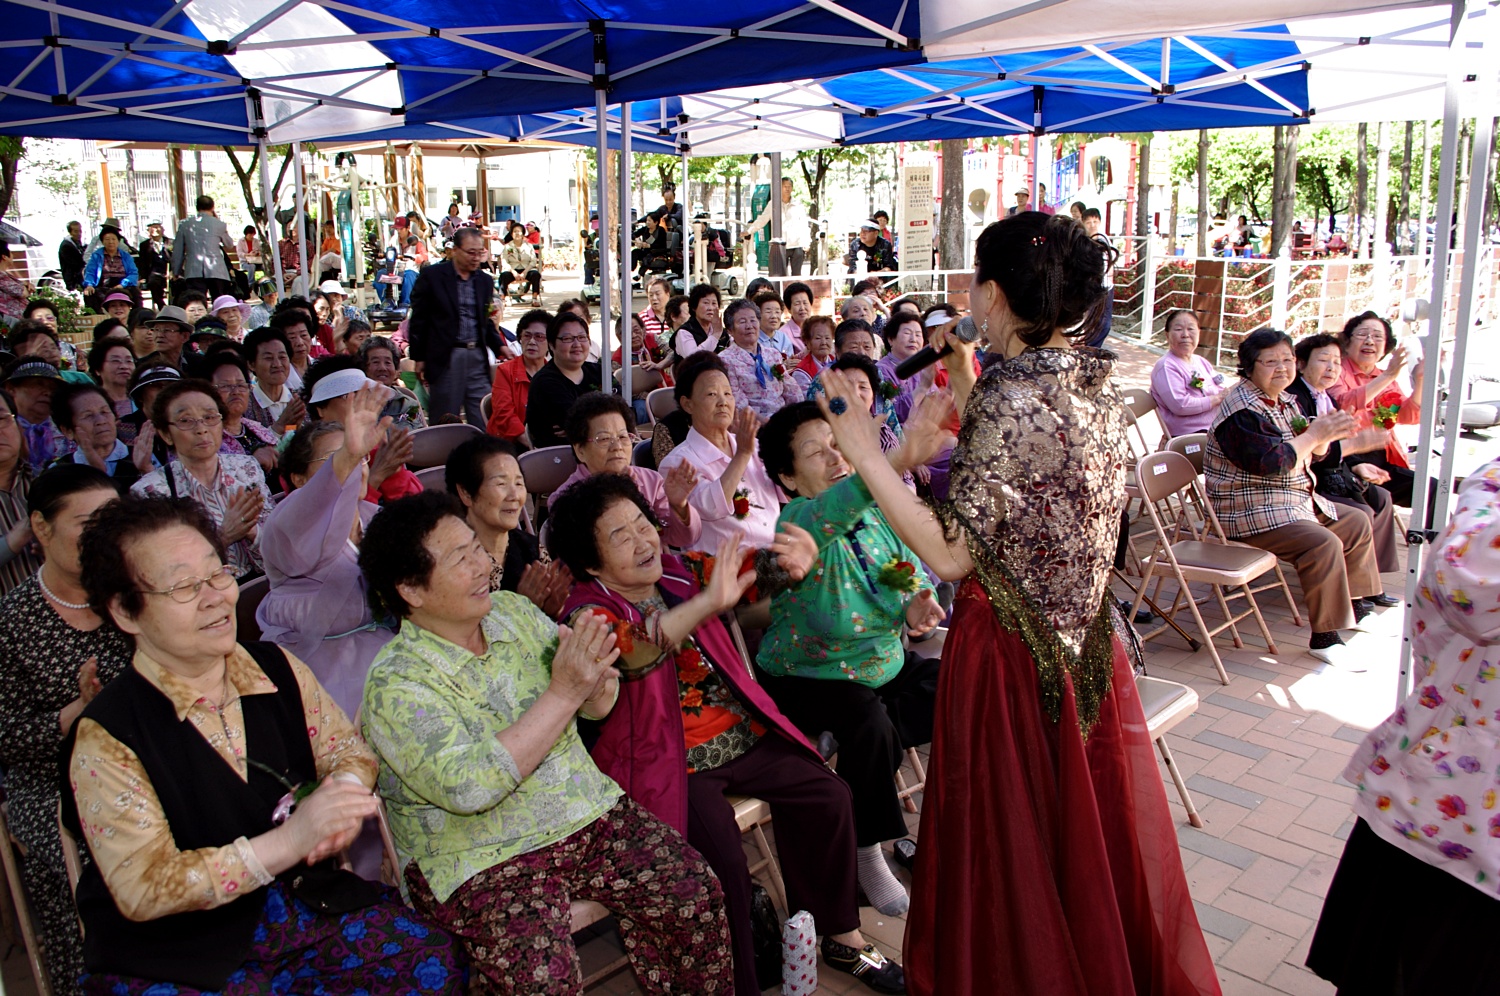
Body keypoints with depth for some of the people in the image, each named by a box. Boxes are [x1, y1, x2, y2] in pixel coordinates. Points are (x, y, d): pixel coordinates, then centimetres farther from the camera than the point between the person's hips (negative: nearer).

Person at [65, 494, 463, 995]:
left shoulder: (277, 668, 3)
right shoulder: (106, 737, -12)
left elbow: (349, 751, 8)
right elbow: (142, 889, -16)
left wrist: (343, 800, -17)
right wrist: (286, 842, -29)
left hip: (307, 901, 5)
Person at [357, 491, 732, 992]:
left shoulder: (513, 610, 4)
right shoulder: (397, 685, -15)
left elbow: (598, 706, 9)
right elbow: (469, 788, -26)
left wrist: (594, 675, -16)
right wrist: (562, 693, -26)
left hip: (588, 814, 6)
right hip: (483, 861, -5)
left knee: (695, 893, -10)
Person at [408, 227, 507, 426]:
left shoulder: (485, 281, 12)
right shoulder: (432, 276, -1)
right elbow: (419, 319, 0)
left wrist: (499, 346, 2)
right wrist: (418, 357, -3)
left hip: (478, 358, 4)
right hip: (445, 358, -4)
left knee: (484, 423, 2)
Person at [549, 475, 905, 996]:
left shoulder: (679, 572, 5)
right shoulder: (590, 613, -13)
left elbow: (751, 573, -1)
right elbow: (632, 651, -35)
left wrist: (791, 562, -27)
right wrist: (708, 602, -51)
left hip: (741, 733, 6)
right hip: (672, 759, -6)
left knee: (827, 796, -3)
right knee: (723, 859, -25)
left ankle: (840, 934, 15)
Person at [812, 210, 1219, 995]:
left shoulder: (1013, 397, -22)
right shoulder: (1097, 387, 2)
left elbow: (949, 553, -23)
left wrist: (864, 454, -21)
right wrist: (968, 387, 17)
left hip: (1012, 653, -8)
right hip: (1087, 651, 8)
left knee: (1012, 851, 11)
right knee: (1092, 830, 24)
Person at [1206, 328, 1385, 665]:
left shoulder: (1285, 401, 12)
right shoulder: (1242, 410, -18)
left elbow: (1313, 455, 17)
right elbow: (1269, 462, -29)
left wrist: (1324, 437, -6)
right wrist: (1314, 435, -21)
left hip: (1296, 502, 11)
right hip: (1252, 515, -11)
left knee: (1357, 525, 18)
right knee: (1325, 544, -27)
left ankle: (1354, 605, 31)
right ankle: (1323, 637, -18)